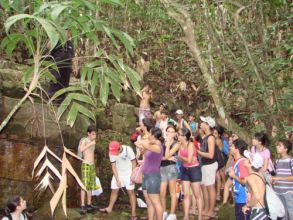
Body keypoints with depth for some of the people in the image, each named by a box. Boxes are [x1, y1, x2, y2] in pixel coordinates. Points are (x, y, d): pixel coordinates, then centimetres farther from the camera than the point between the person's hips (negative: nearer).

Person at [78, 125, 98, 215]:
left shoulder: (92, 142, 13)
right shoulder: (84, 140, -10)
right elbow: (80, 149, -30)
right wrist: (90, 144, -28)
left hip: (92, 165, 8)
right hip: (86, 165, -8)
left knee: (91, 186, 10)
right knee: (84, 185, -12)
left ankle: (89, 205, 18)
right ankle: (82, 206, -13)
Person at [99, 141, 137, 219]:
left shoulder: (128, 150, -25)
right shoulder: (112, 153, -15)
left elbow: (134, 163, -15)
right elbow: (113, 166, -8)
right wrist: (117, 179, -11)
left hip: (128, 173, -3)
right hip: (118, 174, 3)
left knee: (131, 192, -5)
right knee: (114, 190, 7)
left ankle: (133, 214, -1)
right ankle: (109, 208, 23)